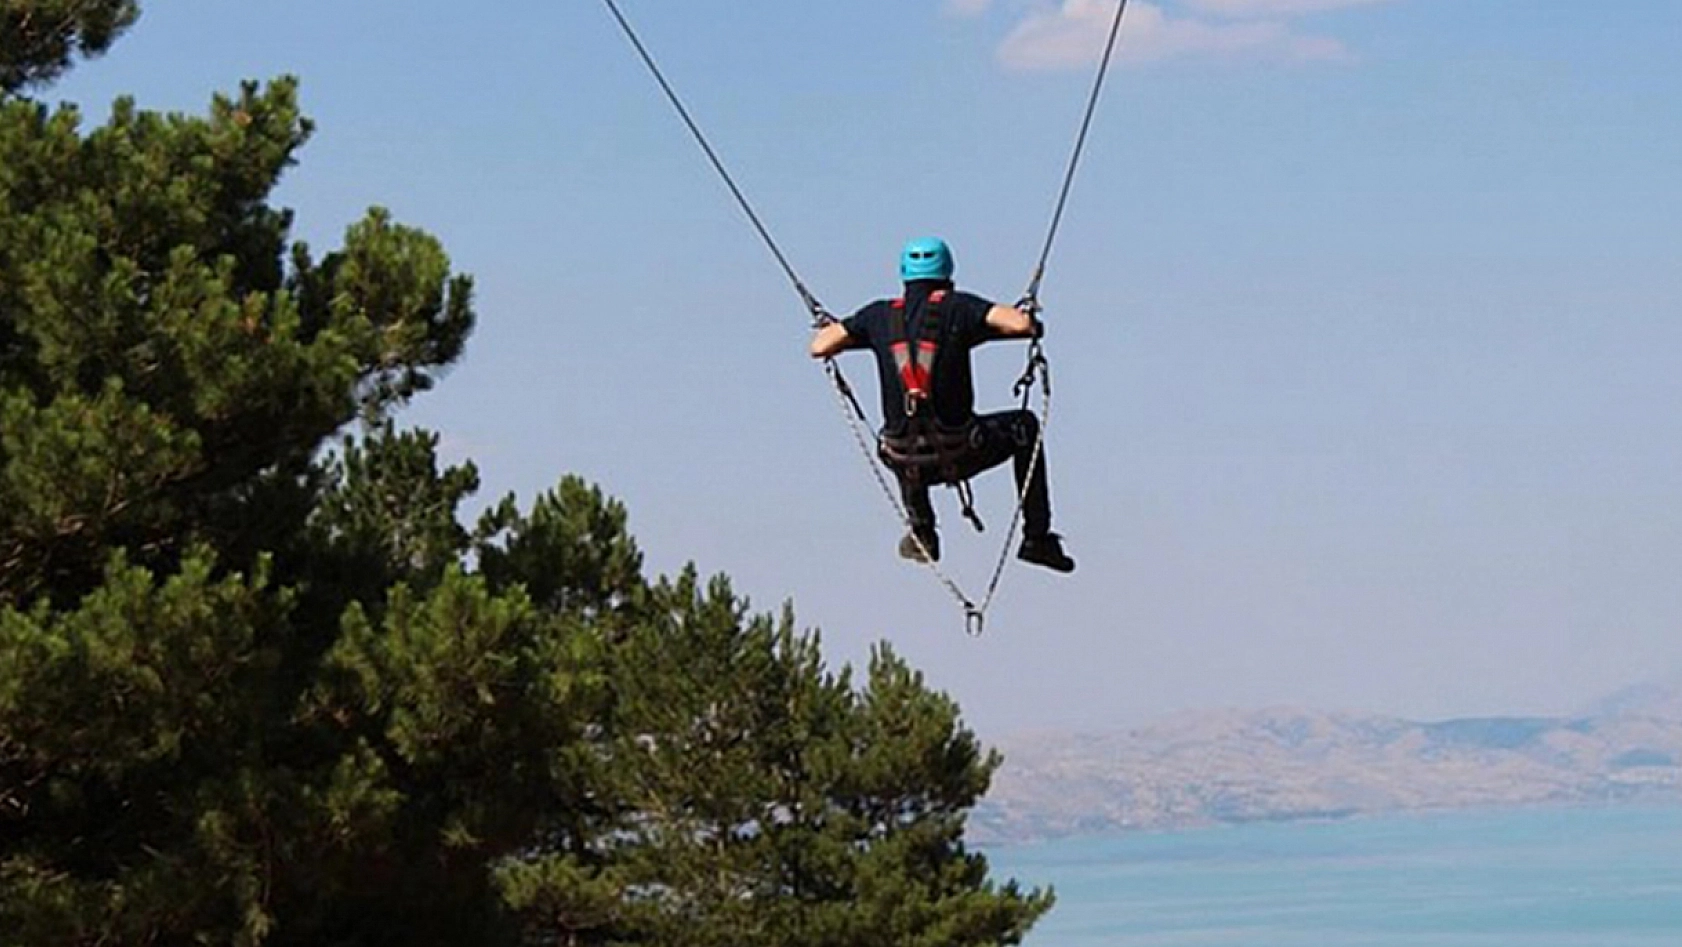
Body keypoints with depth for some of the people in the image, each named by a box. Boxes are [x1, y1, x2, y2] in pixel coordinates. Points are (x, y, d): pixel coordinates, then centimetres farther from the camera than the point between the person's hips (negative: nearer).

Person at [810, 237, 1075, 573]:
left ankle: (922, 535, 37)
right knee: (1025, 426, 26)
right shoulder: (958, 307, -5)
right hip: (959, 454, -3)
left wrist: (829, 326, 28)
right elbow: (1019, 324, -18)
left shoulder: (880, 314, 2)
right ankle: (1036, 539, 25)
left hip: (905, 461, 3)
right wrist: (1031, 322, 6)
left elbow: (819, 347, 5)